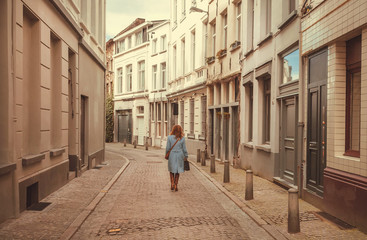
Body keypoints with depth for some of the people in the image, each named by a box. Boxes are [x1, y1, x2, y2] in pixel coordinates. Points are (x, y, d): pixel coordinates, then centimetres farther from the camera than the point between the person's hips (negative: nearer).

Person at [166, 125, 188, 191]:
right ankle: (175, 185, 13)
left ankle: (172, 183, 2)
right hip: (179, 155, 1)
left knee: (172, 170, 15)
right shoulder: (182, 138, -4)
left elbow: (168, 148, -4)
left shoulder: (169, 137, -7)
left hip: (172, 155, -1)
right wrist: (186, 156, 10)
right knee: (177, 171, 11)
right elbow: (184, 149, -1)